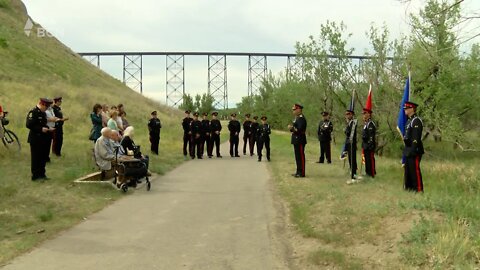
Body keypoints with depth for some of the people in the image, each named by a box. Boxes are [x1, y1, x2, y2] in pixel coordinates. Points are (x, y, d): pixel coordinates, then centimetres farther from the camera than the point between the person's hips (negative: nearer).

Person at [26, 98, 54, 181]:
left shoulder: (43, 113, 13)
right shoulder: (33, 112, -15)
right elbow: (29, 125, -21)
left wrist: (47, 128, 5)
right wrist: (41, 129, -23)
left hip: (43, 139, 9)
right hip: (35, 139, -9)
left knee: (43, 157, 13)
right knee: (36, 158, -1)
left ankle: (41, 174, 23)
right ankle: (35, 175, 7)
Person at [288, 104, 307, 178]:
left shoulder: (301, 118, -15)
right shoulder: (297, 118, 17)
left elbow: (300, 130, -22)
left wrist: (292, 128, -18)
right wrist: (291, 128, 3)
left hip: (300, 140, -10)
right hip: (296, 140, 10)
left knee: (301, 156, -6)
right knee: (297, 157, 14)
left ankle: (302, 173, -2)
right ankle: (298, 171, 22)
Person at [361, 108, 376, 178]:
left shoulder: (370, 124, -15)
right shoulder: (366, 123, 16)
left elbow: (371, 136, -20)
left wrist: (370, 146, -22)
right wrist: (363, 146, 21)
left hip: (369, 146, -10)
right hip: (365, 146, 10)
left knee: (370, 159, -4)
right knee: (366, 159, 15)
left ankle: (372, 174, 1)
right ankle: (368, 172, 23)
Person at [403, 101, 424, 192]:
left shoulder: (416, 121, -13)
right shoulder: (409, 120, 18)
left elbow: (416, 138, -20)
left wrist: (413, 150, -24)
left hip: (414, 150, -10)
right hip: (408, 149, 10)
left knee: (415, 170, -7)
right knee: (408, 170, 14)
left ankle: (418, 189, -2)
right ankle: (409, 188, 22)